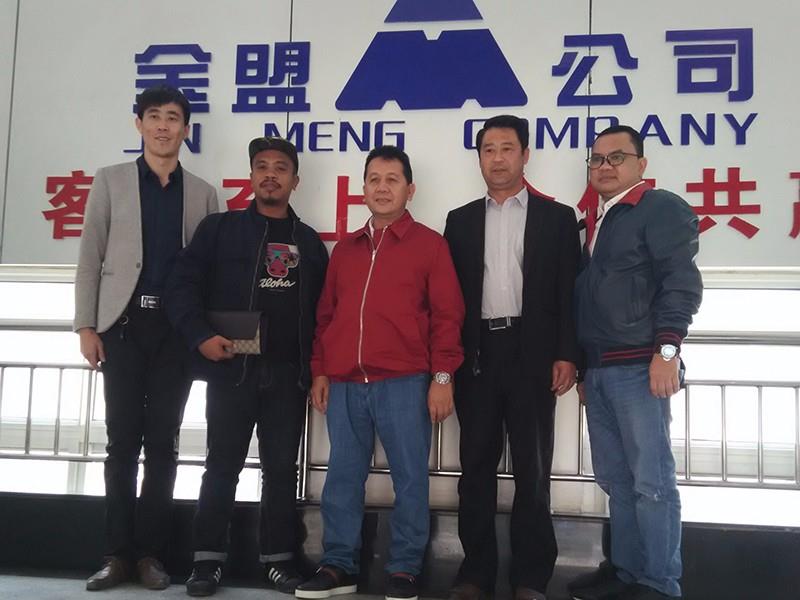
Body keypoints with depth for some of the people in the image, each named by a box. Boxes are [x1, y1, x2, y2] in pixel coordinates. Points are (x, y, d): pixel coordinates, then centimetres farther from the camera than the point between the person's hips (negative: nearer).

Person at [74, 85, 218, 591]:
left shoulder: (203, 194, 10)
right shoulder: (110, 181, 9)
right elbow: (90, 259, 5)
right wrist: (87, 325, -3)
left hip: (177, 328, 0)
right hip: (124, 323, 0)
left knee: (163, 440, 2)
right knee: (123, 438, 2)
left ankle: (151, 551, 11)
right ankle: (119, 552, 11)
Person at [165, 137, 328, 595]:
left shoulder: (309, 241, 14)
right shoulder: (220, 228, 5)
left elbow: (321, 309, 15)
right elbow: (184, 285, -1)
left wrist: (316, 365, 5)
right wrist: (201, 335, -15)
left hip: (288, 374, 2)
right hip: (231, 369, -2)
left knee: (282, 469, 7)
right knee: (223, 466, 4)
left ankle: (280, 558, 17)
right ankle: (209, 559, 14)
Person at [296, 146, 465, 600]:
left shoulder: (429, 244, 3)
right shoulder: (345, 249, 17)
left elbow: (447, 314, -1)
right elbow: (326, 314, 18)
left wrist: (442, 376, -7)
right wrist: (320, 371, 12)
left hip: (404, 382, -4)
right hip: (344, 384, 4)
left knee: (410, 478, 3)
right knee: (343, 477, 9)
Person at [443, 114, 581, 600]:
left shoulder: (557, 217, 7)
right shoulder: (461, 220, 13)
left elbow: (569, 292, 1)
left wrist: (567, 355, -9)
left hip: (532, 353, -2)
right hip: (476, 354, 2)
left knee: (532, 467, 4)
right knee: (476, 464, 6)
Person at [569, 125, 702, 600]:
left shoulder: (662, 208, -2)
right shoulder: (597, 224, 21)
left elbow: (681, 283, -12)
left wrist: (666, 350, -20)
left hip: (639, 367, -8)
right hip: (599, 370, 8)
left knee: (652, 480, -4)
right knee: (615, 479, 12)